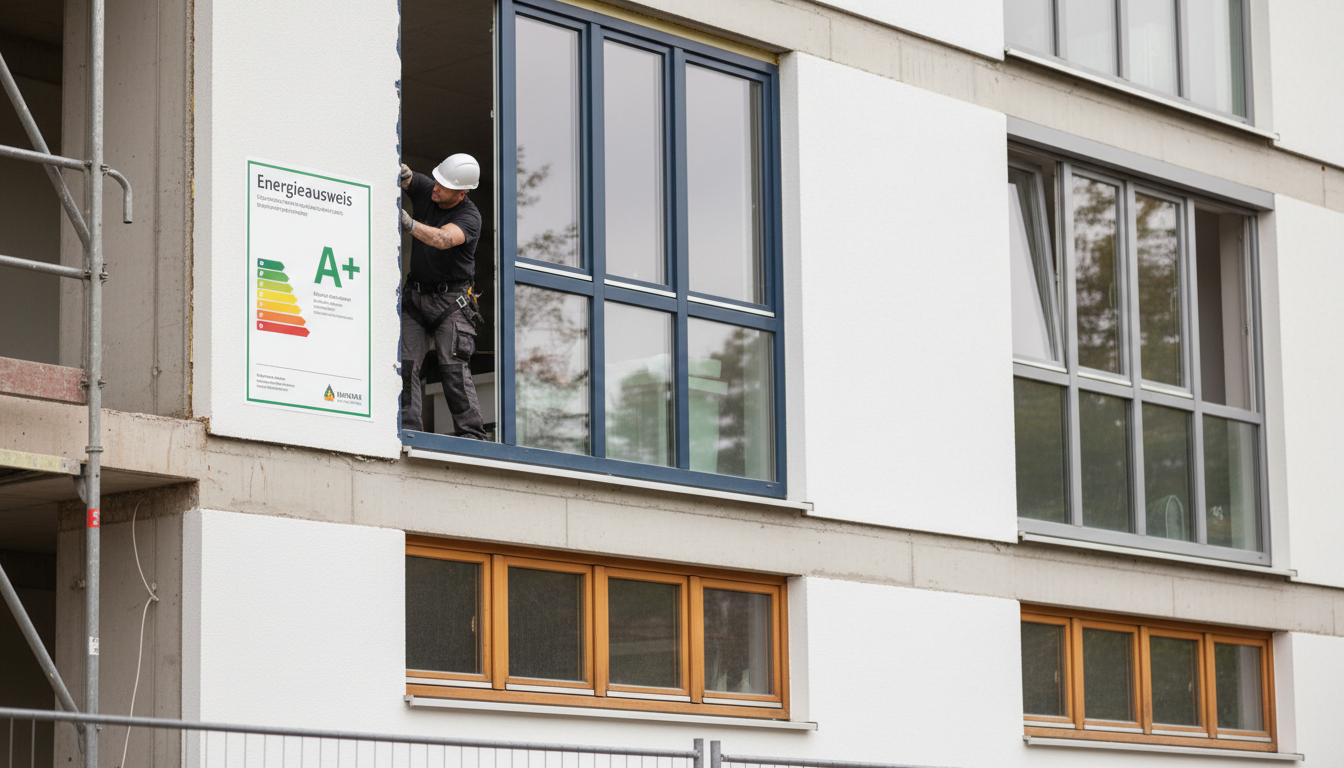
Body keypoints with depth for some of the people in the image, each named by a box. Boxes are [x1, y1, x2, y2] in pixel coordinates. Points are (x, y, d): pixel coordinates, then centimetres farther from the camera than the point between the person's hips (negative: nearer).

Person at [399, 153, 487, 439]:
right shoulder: (425, 189, 0)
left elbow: (443, 239, -33)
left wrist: (409, 223, -49)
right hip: (415, 295, 5)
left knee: (453, 366, -13)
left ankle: (471, 432, -13)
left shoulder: (469, 217, -15)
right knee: (405, 362, -9)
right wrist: (401, 171, -36)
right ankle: (408, 426, -15)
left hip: (451, 299, -5)